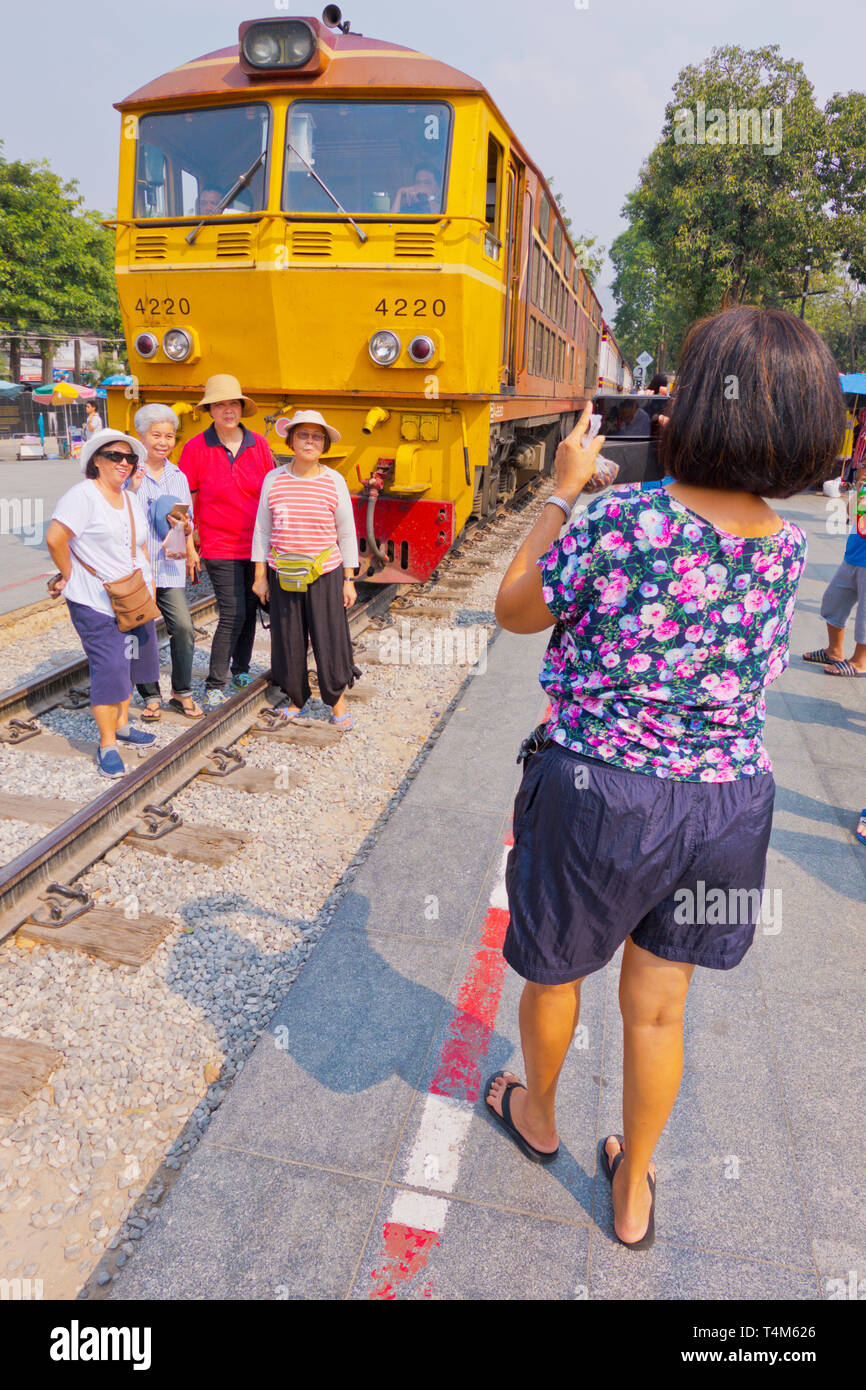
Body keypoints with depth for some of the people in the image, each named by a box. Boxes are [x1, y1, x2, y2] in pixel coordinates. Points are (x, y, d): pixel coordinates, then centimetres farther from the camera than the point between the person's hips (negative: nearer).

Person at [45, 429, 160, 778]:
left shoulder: (131, 501, 16)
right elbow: (54, 539, -20)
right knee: (109, 667, -10)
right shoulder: (83, 496, -11)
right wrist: (69, 576, -10)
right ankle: (107, 745, -3)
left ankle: (120, 725, 32)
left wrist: (150, 587, 14)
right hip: (95, 603, -8)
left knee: (128, 662, 15)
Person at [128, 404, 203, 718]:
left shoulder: (178, 476, 12)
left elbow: (188, 520, 22)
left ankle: (182, 693, 11)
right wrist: (131, 490, -19)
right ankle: (151, 696, 17)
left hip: (169, 565, 3)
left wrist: (185, 528, 1)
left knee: (183, 628, -6)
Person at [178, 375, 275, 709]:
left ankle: (241, 669, 32)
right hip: (219, 547, -4)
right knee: (233, 612, -10)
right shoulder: (196, 448, -5)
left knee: (250, 608, 12)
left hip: (256, 544, 4)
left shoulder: (258, 444, 3)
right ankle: (215, 685, 1)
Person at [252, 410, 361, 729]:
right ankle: (296, 699, 26)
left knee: (330, 637, 2)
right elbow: (262, 530, 6)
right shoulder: (274, 480, 1)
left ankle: (338, 702, 18)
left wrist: (349, 580, 1)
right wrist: (260, 577, 4)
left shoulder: (334, 481, -1)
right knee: (288, 639, 8)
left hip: (326, 574, -1)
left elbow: (347, 533, 3)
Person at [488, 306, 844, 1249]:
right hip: (729, 799, 5)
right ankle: (634, 1188, 42)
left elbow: (514, 612, -7)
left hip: (597, 793, -4)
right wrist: (675, 470, 13)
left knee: (553, 972, 24)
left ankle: (536, 1117, 52)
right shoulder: (786, 546, -5)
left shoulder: (619, 519, -23)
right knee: (658, 1006, 22)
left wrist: (565, 490, -2)